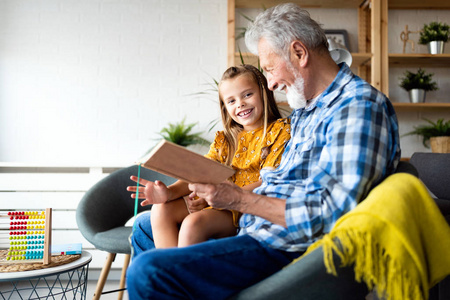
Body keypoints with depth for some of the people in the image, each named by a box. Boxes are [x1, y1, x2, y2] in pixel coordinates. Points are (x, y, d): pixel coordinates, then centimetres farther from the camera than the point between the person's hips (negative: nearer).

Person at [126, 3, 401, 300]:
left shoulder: (360, 106, -15)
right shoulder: (305, 111, 17)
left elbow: (336, 214, -24)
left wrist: (239, 199, -21)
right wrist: (219, 190, 6)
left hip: (288, 249, -10)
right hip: (252, 227, 11)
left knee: (147, 272, -27)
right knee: (146, 229, 21)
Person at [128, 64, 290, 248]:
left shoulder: (280, 131, -2)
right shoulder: (225, 139, 18)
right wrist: (170, 192, -15)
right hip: (222, 202, 7)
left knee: (193, 222, -29)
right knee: (161, 209, -10)